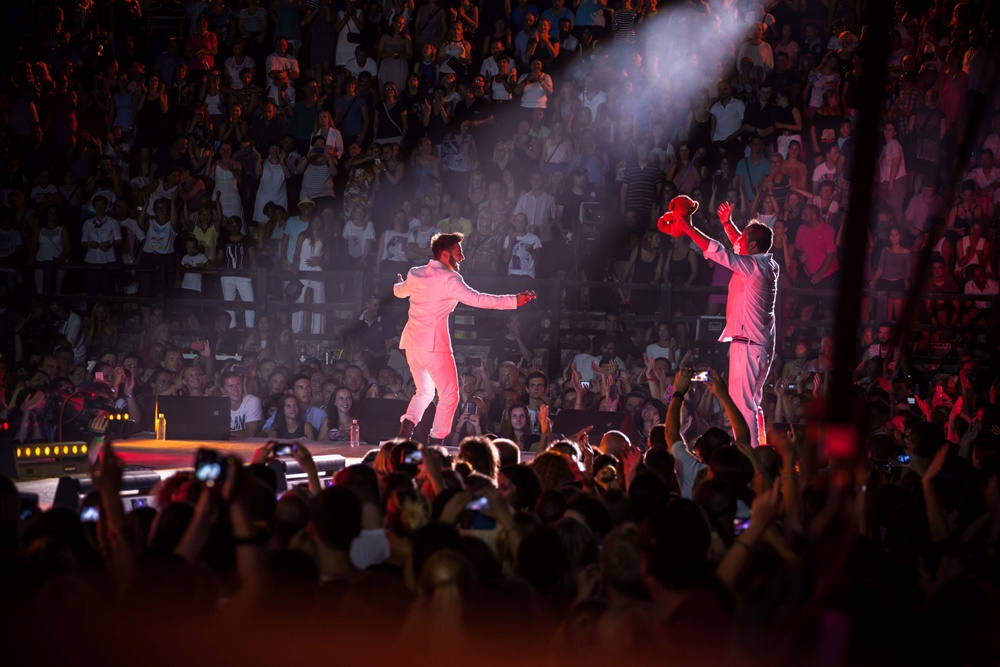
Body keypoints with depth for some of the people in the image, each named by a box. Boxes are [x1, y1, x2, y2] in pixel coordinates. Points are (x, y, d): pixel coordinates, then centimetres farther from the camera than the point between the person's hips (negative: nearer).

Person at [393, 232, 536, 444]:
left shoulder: (414, 273, 11)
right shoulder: (448, 278, -11)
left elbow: (400, 291, 33)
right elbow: (476, 299, -21)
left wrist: (399, 285, 59)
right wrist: (514, 301, -22)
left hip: (412, 342, 8)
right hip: (434, 344, -8)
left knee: (424, 392, 21)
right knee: (448, 396, 2)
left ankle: (406, 426, -1)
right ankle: (436, 443, -3)